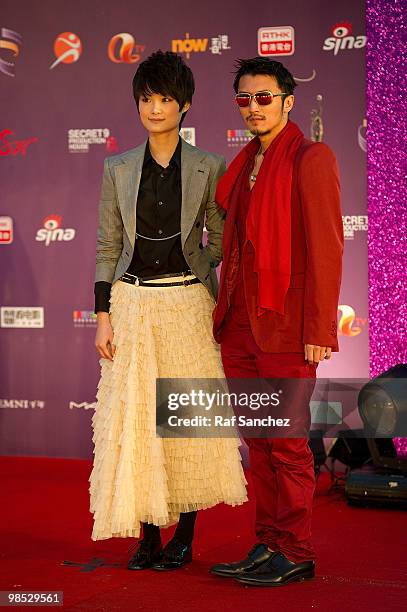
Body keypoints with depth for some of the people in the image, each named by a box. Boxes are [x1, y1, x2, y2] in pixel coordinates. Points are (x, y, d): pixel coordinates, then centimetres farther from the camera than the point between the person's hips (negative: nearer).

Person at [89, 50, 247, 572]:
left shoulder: (209, 168, 3)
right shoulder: (118, 169, 7)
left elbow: (219, 242, 8)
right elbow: (107, 247, 6)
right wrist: (102, 316, 1)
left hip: (188, 304, -1)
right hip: (132, 305, 1)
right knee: (134, 417, 0)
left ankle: (184, 535, 13)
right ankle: (147, 535, 10)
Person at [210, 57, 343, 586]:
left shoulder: (310, 159, -7)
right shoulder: (245, 163, 17)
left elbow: (325, 248, -12)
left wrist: (318, 330, -17)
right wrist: (226, 314, 11)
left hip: (284, 326, -7)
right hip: (240, 325, 7)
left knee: (287, 443, -1)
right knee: (258, 443, 11)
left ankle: (296, 554, 9)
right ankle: (268, 545, 20)